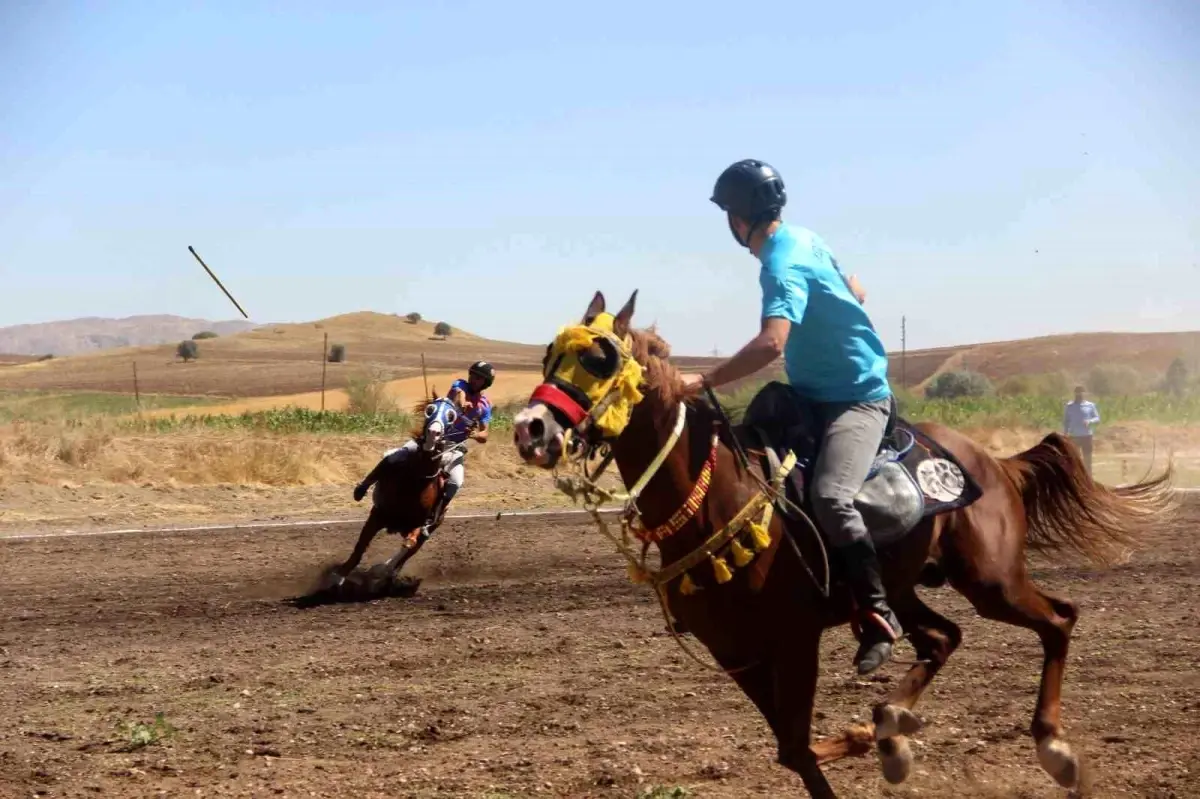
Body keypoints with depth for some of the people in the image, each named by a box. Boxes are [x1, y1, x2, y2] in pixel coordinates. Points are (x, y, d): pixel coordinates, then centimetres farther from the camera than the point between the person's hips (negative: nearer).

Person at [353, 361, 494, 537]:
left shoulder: (485, 405, 4)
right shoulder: (460, 385, 0)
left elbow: (484, 436, 1)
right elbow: (459, 394, -26)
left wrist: (475, 434, -24)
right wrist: (462, 403, -51)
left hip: (453, 447, 0)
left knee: (455, 483, -26)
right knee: (393, 458, -18)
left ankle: (429, 522, -16)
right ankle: (365, 485, 4)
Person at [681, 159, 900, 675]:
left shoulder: (783, 266, -22)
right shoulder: (804, 240, 6)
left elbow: (771, 343, -39)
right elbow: (856, 293, 22)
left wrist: (705, 382, -38)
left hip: (857, 398, -10)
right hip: (814, 393, 10)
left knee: (829, 496, -30)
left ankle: (878, 615, -20)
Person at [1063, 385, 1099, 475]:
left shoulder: (1090, 405, 3)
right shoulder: (1069, 406, 4)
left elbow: (1097, 419, 2)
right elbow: (1065, 421, 7)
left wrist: (1090, 421, -19)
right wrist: (1065, 435, -2)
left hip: (1086, 436, 0)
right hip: (1074, 436, 0)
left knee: (1087, 460, 4)